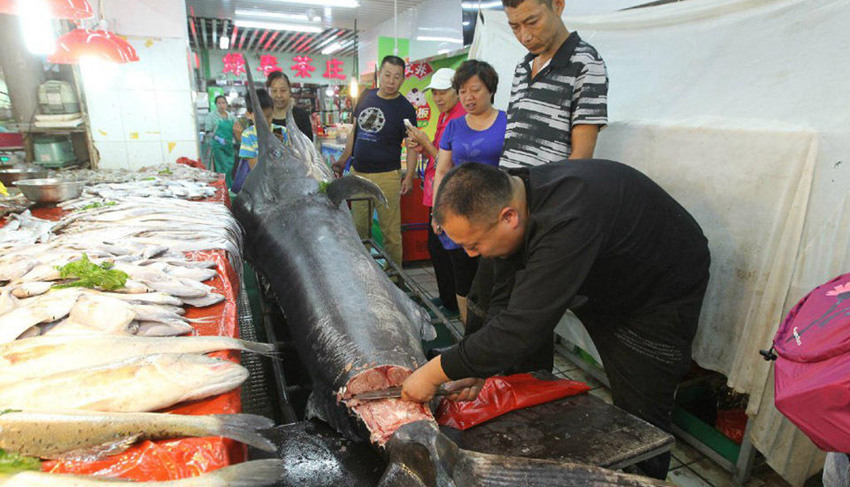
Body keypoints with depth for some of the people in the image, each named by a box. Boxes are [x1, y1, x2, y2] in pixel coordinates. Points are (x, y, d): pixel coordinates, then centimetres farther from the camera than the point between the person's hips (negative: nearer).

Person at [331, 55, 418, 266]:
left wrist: (409, 176, -15)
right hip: (358, 173, 5)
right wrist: (343, 160, 13)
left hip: (386, 176, -5)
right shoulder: (366, 97, 10)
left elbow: (412, 145, -5)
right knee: (359, 229, 13)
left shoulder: (405, 109, -4)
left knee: (391, 232, -2)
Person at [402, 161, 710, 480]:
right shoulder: (510, 198, -16)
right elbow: (506, 301, -10)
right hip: (598, 283, 7)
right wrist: (479, 370, -18)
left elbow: (520, 330, -44)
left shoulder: (567, 221, -43)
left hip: (662, 295, -7)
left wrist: (435, 372, -34)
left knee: (640, 417, -4)